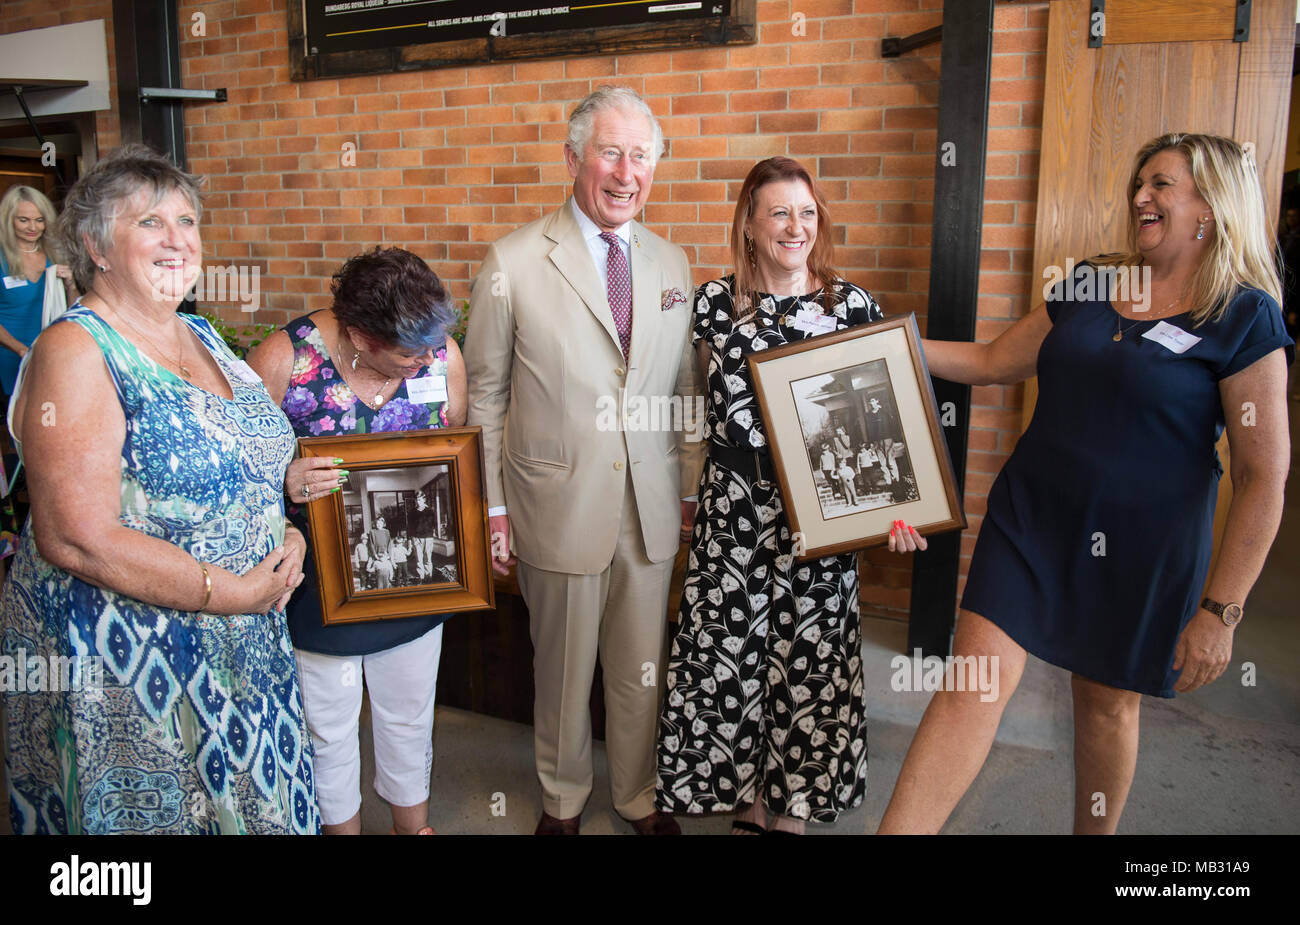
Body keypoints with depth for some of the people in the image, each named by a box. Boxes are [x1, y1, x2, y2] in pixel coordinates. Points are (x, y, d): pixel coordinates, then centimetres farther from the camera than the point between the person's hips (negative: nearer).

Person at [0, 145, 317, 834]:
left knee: (250, 804, 20)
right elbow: (78, 540, -23)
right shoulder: (73, 352, -16)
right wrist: (234, 592, -19)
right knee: (151, 814, 11)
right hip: (120, 674, -7)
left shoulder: (201, 336, 8)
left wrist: (289, 534, -2)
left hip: (243, 649, 7)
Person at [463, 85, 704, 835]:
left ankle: (640, 797, 39)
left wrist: (692, 489, 10)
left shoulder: (673, 264, 7)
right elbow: (484, 394, -2)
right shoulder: (512, 263, -6)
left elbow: (686, 390, 11)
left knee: (642, 672, 15)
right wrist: (492, 507, -3)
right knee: (564, 670, 14)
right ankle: (564, 797, 39)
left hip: (651, 512, 3)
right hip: (560, 510, -3)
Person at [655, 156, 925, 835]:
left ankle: (794, 806, 30)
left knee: (808, 654, 9)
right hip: (734, 509, 1)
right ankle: (749, 801, 30)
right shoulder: (713, 303, 2)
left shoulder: (853, 307, -2)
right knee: (731, 651, 8)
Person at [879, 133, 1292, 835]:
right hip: (1030, 521, 3)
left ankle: (1094, 832, 38)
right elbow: (993, 361, 14)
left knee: (1109, 703, 14)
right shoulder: (1088, 286, 6)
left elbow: (1263, 476, -10)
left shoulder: (1243, 317, -8)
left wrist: (1220, 609, -12)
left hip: (1141, 551, -3)